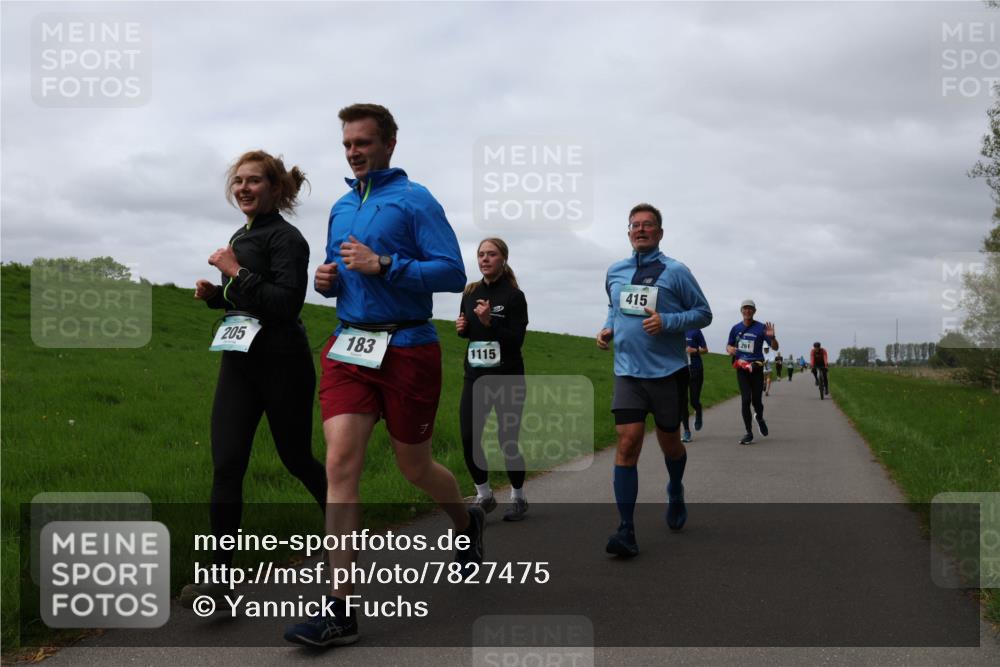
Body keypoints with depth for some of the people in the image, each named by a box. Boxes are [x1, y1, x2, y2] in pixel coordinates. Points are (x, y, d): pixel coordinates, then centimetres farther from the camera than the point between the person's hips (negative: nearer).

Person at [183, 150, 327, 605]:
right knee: (226, 466, -3)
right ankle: (219, 573, -1)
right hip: (238, 362, 7)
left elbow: (286, 304, -20)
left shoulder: (286, 238, -10)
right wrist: (214, 293, 6)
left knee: (297, 459, 8)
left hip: (282, 365, -7)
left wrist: (237, 272, -19)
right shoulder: (240, 237, 15)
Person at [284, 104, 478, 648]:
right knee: (340, 462, -9)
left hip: (407, 349, -5)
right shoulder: (340, 208, 16)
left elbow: (453, 272, -13)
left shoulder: (414, 200, -5)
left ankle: (467, 523, 43)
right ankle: (340, 609, -7)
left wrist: (382, 265, -19)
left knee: (414, 468, 9)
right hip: (348, 347, 5)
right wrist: (326, 280, 4)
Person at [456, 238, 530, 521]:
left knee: (507, 441, -1)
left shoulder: (514, 296, -7)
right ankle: (484, 497, 17)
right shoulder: (470, 293, 7)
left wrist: (489, 321, -24)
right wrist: (461, 327, -2)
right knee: (468, 438, -3)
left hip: (508, 378, -4)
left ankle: (518, 498, 22)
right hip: (475, 377, 4)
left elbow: (517, 340, -13)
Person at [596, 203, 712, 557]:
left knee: (669, 442, 12)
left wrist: (667, 322, -17)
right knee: (627, 444, -10)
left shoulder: (675, 271, -4)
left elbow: (704, 313, -2)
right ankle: (626, 531, -9)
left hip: (667, 372, -2)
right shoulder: (614, 272, 9)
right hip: (628, 372, 2)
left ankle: (675, 492, 45)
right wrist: (608, 328, 5)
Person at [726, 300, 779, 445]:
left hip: (756, 368, -2)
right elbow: (728, 346, 19)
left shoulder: (761, 328, -3)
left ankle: (760, 418, 37)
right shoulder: (736, 328, 7)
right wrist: (730, 349, -6)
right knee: (746, 400, -6)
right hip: (741, 368, 2)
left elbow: (775, 347, -4)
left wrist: (771, 337, -26)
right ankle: (749, 433, 2)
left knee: (756, 400, 1)